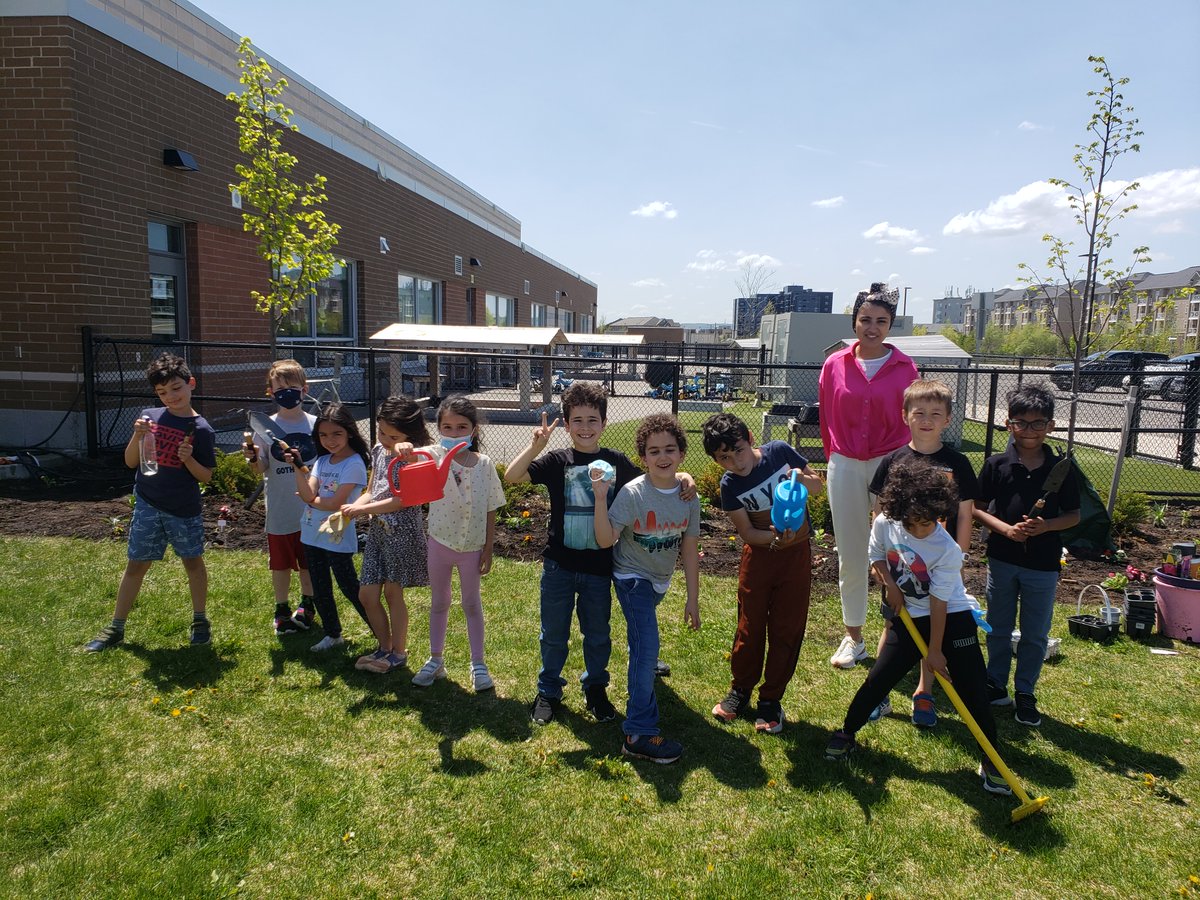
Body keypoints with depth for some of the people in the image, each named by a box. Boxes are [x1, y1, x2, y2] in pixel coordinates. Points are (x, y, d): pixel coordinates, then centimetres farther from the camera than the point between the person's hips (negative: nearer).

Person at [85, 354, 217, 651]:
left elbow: (205, 477, -6)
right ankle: (115, 627, 21)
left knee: (193, 561, 11)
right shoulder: (150, 417, -1)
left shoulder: (201, 429, -9)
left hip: (184, 510, -2)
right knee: (136, 565, 9)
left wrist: (188, 459, -25)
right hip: (147, 506, 2)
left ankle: (200, 620, 27)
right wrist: (137, 436, -14)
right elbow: (131, 462, 4)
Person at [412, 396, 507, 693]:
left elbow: (490, 512, -3)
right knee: (439, 603, 18)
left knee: (472, 604, 14)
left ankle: (478, 664, 27)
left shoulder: (484, 464, -9)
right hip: (440, 542, 0)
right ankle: (435, 660, 35)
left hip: (472, 546, 0)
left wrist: (488, 549, -2)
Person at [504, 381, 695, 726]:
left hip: (599, 566, 1)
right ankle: (548, 691, 33)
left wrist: (682, 477, -9)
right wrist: (535, 446, -28)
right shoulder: (557, 461, -6)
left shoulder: (615, 461, -1)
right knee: (553, 634, 13)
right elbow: (511, 477, -15)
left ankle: (595, 689, 37)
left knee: (598, 635, 15)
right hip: (559, 564, -1)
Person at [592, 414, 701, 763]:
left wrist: (693, 599, 0)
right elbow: (605, 540, -31)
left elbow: (690, 550, -3)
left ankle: (644, 664, 64)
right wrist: (600, 498, -43)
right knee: (647, 645, -18)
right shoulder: (632, 493, -25)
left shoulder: (689, 498, -11)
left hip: (660, 580, 6)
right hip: (632, 577, -5)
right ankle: (639, 735, -13)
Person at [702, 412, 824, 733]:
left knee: (787, 628, 6)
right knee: (750, 626, 8)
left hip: (797, 552, 1)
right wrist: (776, 540, -29)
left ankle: (771, 698, 21)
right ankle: (741, 688, 30)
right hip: (759, 554, 0)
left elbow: (819, 485, 0)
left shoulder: (779, 451, -13)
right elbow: (747, 533, -11)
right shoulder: (729, 485, -13)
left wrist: (801, 478, -22)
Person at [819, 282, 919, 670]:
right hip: (845, 466, 2)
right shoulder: (835, 365, 2)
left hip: (891, 464, -2)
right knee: (850, 555, 10)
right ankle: (853, 637, 24)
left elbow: (911, 423, 1)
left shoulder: (905, 369, -2)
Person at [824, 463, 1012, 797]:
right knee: (878, 680, 0)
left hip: (954, 618, -3)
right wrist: (891, 586, -8)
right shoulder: (885, 524, -14)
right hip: (910, 617, 3)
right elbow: (876, 557, 7)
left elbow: (938, 603, -19)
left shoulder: (947, 550, -24)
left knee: (974, 691, -4)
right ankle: (846, 733, 20)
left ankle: (990, 762, 15)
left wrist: (935, 651, -12)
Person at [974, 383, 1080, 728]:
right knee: (998, 628, 13)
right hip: (1002, 559, 0)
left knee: (1036, 634, 11)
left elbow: (1073, 514, 2)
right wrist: (1007, 529, -17)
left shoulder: (1061, 469, -4)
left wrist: (1045, 526, -18)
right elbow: (977, 508, -2)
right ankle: (996, 686, 29)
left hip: (1043, 563, 0)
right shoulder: (996, 464, -5)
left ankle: (1025, 693, 26)